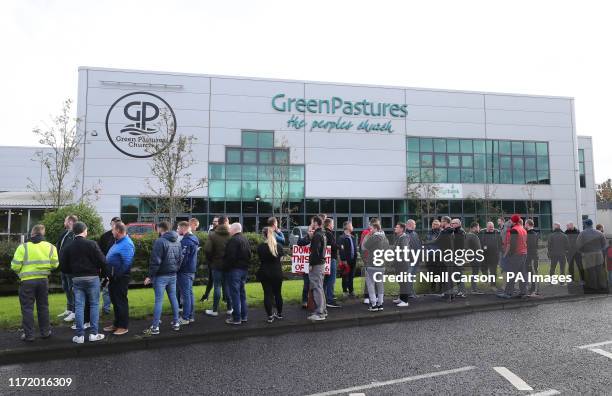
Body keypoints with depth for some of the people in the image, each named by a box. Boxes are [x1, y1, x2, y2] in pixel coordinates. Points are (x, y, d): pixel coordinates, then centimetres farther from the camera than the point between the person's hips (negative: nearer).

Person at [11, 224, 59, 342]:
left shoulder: (23, 247, -9)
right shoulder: (50, 247, 0)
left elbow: (15, 266, -10)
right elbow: (55, 264, -1)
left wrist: (20, 273, 12)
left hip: (27, 281, -3)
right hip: (43, 280, 3)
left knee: (27, 308, 6)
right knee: (43, 306, 15)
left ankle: (28, 335, 10)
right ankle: (45, 332, 21)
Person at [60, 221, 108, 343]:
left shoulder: (68, 247, 4)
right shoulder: (91, 244, -9)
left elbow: (63, 266, 4)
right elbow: (102, 261, -12)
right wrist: (105, 275, 1)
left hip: (76, 279, 3)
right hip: (92, 278, -3)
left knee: (79, 306, 8)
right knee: (94, 305, 6)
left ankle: (80, 335, 10)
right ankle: (93, 333, 7)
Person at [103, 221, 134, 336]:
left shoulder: (127, 244, -21)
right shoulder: (118, 242, 11)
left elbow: (127, 263, -26)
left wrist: (117, 275, -19)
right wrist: (110, 275, 15)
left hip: (120, 278, -10)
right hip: (113, 277, 10)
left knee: (121, 302, 0)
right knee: (115, 301, 18)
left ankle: (123, 326, 11)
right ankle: (117, 324, 30)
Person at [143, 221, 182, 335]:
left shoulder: (160, 241, -15)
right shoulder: (177, 242, 9)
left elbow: (155, 261, -17)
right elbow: (180, 259, 11)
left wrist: (150, 276, -10)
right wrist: (175, 269, 15)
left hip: (161, 276, -7)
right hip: (173, 275, 7)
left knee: (158, 300, -2)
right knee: (173, 298, 14)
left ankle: (155, 327, 3)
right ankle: (176, 323, 21)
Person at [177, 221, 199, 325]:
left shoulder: (186, 241, -18)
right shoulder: (194, 239, 12)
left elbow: (182, 258, -20)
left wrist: (176, 269, -12)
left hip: (184, 271, -9)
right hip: (192, 270, 9)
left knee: (186, 294, -4)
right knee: (190, 293, 14)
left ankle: (185, 318, 2)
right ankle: (191, 316, 21)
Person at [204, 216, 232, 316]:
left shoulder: (212, 235, -8)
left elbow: (207, 250, -15)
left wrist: (210, 261, 1)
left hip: (216, 264, -1)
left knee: (217, 287, 5)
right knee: (227, 286, 12)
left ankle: (215, 310, 13)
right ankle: (229, 309, 20)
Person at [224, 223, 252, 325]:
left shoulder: (233, 240, -15)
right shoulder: (245, 239, 13)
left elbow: (230, 256, -21)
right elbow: (249, 255, 16)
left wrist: (226, 267, -8)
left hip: (235, 269, -9)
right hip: (244, 269, 9)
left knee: (235, 294, -3)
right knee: (242, 293, 16)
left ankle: (236, 318, 0)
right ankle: (244, 316, 21)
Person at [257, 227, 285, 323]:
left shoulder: (260, 246, -12)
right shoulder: (278, 246, -4)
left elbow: (259, 258, -4)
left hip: (265, 273, -2)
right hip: (277, 273, 3)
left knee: (267, 294, 4)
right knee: (278, 293, 15)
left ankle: (270, 316, 3)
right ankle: (279, 313, 28)